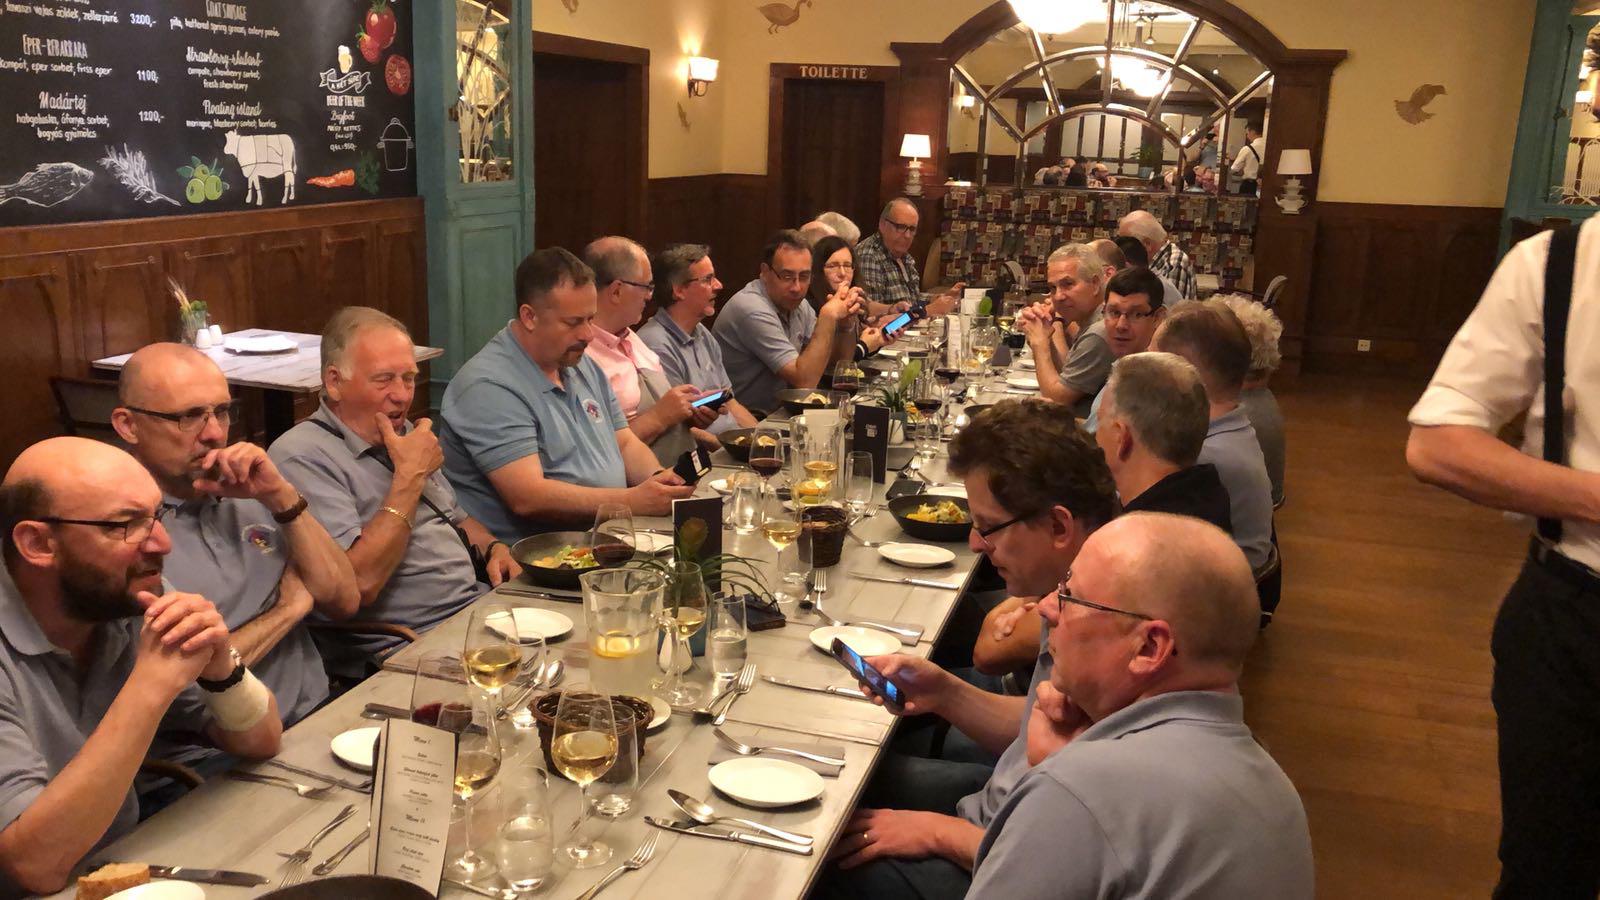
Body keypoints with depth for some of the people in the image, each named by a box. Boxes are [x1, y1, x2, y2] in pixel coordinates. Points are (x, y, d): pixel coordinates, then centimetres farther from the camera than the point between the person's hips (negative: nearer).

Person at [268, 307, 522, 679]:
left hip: (479, 605, 9)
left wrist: (492, 548, 8)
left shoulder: (403, 435, 16)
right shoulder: (302, 457, -13)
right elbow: (359, 584, -23)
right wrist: (411, 477, -15)